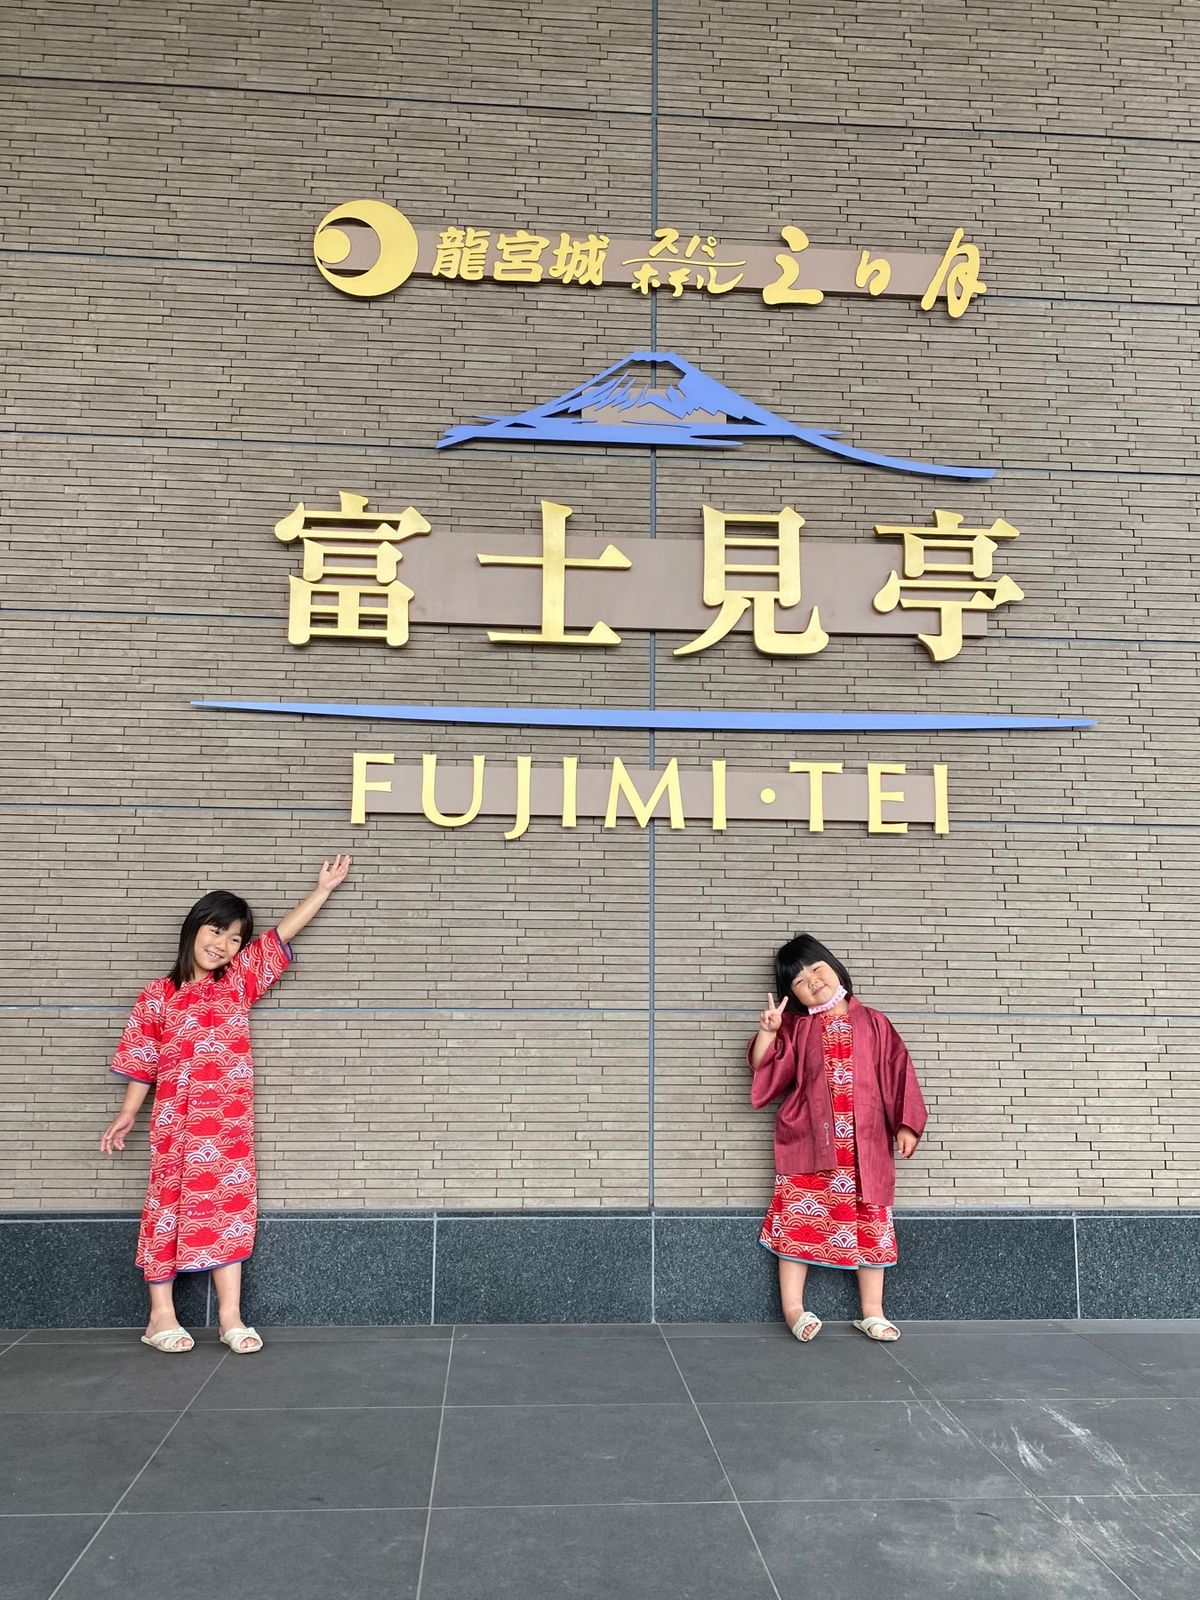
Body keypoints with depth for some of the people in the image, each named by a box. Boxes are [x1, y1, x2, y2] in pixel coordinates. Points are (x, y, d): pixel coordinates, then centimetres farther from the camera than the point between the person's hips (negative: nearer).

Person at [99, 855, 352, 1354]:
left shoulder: (240, 981, 6)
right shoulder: (158, 995, -1)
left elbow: (283, 934, 4)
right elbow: (143, 1061, 4)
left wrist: (323, 887, 2)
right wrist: (126, 1115, 2)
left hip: (230, 1121, 2)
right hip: (177, 1121, -2)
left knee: (230, 1206, 4)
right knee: (170, 1205, 5)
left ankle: (230, 1316, 9)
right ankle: (161, 1314, 17)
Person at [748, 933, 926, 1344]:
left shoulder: (872, 1023, 8)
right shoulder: (795, 1029, 7)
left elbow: (897, 1072, 6)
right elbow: (766, 1074, 1)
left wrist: (905, 1124, -1)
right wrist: (767, 1033, -13)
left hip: (866, 1144, 1)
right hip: (807, 1143, -1)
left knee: (870, 1222, 5)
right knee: (800, 1219, -3)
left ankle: (872, 1313, 16)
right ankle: (793, 1308, 6)